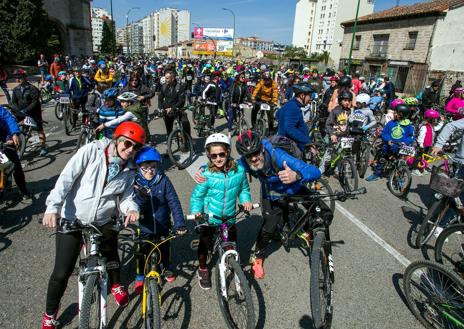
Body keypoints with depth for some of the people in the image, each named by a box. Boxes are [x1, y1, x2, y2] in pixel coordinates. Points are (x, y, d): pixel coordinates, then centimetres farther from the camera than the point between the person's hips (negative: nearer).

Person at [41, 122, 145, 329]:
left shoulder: (129, 170, 0)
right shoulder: (92, 151, -13)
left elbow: (126, 197, -1)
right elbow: (66, 178, -18)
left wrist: (132, 209, -24)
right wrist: (53, 207, -27)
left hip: (103, 222, 4)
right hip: (72, 219, -3)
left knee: (111, 260, 14)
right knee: (62, 272, 1)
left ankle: (115, 285, 49)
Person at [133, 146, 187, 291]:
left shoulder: (164, 181, -15)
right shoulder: (136, 183, -13)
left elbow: (174, 202, -17)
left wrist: (180, 224, -24)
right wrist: (141, 198, -39)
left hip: (163, 226, 1)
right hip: (144, 229, -1)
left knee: (164, 250, 22)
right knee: (143, 254, 11)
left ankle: (166, 266, 51)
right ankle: (140, 276, 38)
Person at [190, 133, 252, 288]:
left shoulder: (239, 170, -11)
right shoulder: (206, 175, -20)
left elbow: (244, 189, 6)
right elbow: (197, 196, -11)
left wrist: (245, 200, -11)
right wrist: (196, 212, -24)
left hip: (229, 217, 2)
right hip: (209, 218, -2)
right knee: (205, 244, 16)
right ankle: (203, 268, 43)